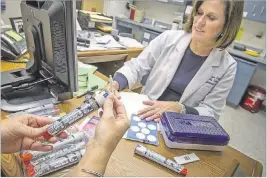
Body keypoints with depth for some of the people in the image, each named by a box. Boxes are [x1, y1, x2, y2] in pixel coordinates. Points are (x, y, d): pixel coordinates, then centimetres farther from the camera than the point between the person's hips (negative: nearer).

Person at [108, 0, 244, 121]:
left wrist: (178, 108, -23)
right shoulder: (168, 38, -7)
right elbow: (137, 67, -3)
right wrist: (116, 83, -22)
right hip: (145, 114, 0)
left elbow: (211, 112, -6)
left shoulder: (227, 67, -6)